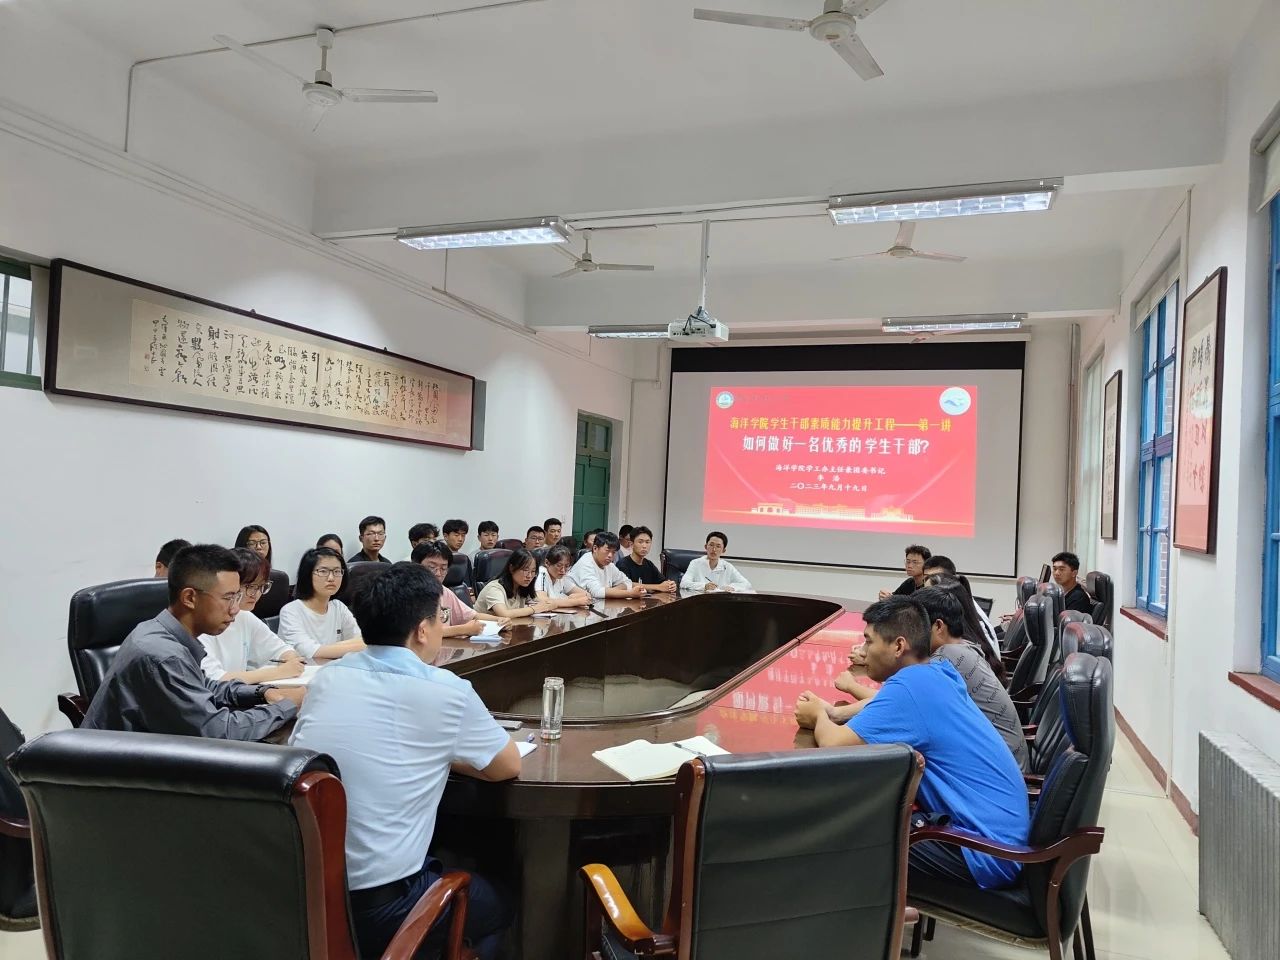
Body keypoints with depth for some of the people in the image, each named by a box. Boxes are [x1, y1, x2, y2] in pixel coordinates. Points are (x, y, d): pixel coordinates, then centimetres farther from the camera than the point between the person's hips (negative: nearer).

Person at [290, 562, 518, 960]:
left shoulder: (327, 677, 2)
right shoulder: (444, 691, -13)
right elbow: (508, 766, 2)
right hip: (374, 905, -6)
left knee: (441, 864, 33)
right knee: (495, 905, 24)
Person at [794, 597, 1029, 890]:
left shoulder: (911, 683, -22)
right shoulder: (940, 672, 5)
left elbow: (834, 745, -26)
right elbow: (888, 707, 25)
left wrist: (820, 717, -2)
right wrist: (830, 712, 7)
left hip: (989, 851, -9)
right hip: (1005, 828, 9)